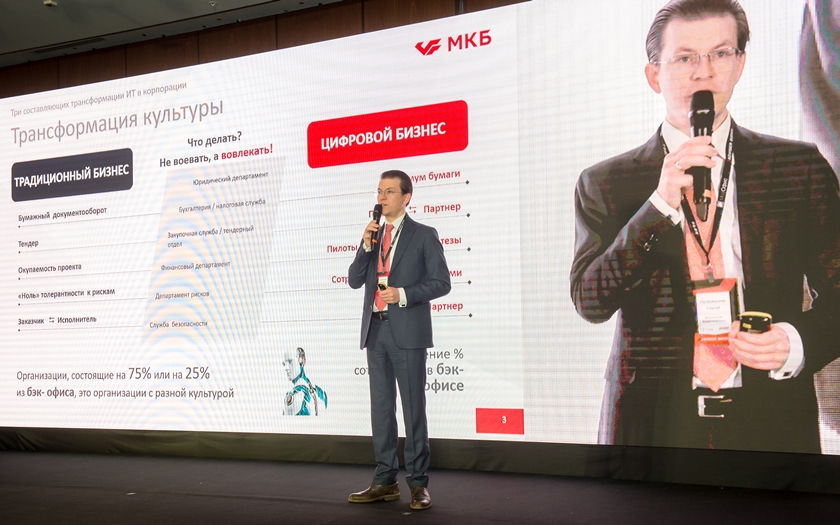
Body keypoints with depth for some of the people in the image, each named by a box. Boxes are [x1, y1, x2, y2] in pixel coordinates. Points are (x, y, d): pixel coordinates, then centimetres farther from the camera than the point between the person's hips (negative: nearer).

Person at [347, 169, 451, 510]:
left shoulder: (424, 236, 0)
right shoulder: (372, 235, 15)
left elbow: (441, 283, -5)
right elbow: (355, 280, 8)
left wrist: (403, 295, -16)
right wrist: (366, 245, -4)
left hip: (407, 332, -5)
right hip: (375, 331, 6)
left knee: (413, 408, -1)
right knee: (381, 408, 9)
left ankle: (418, 484, 6)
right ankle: (385, 481, 17)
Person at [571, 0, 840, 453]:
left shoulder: (801, 167, 5)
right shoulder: (604, 183, 3)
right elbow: (589, 301, -8)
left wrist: (798, 341, -12)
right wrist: (660, 204, -17)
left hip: (770, 420, 1)